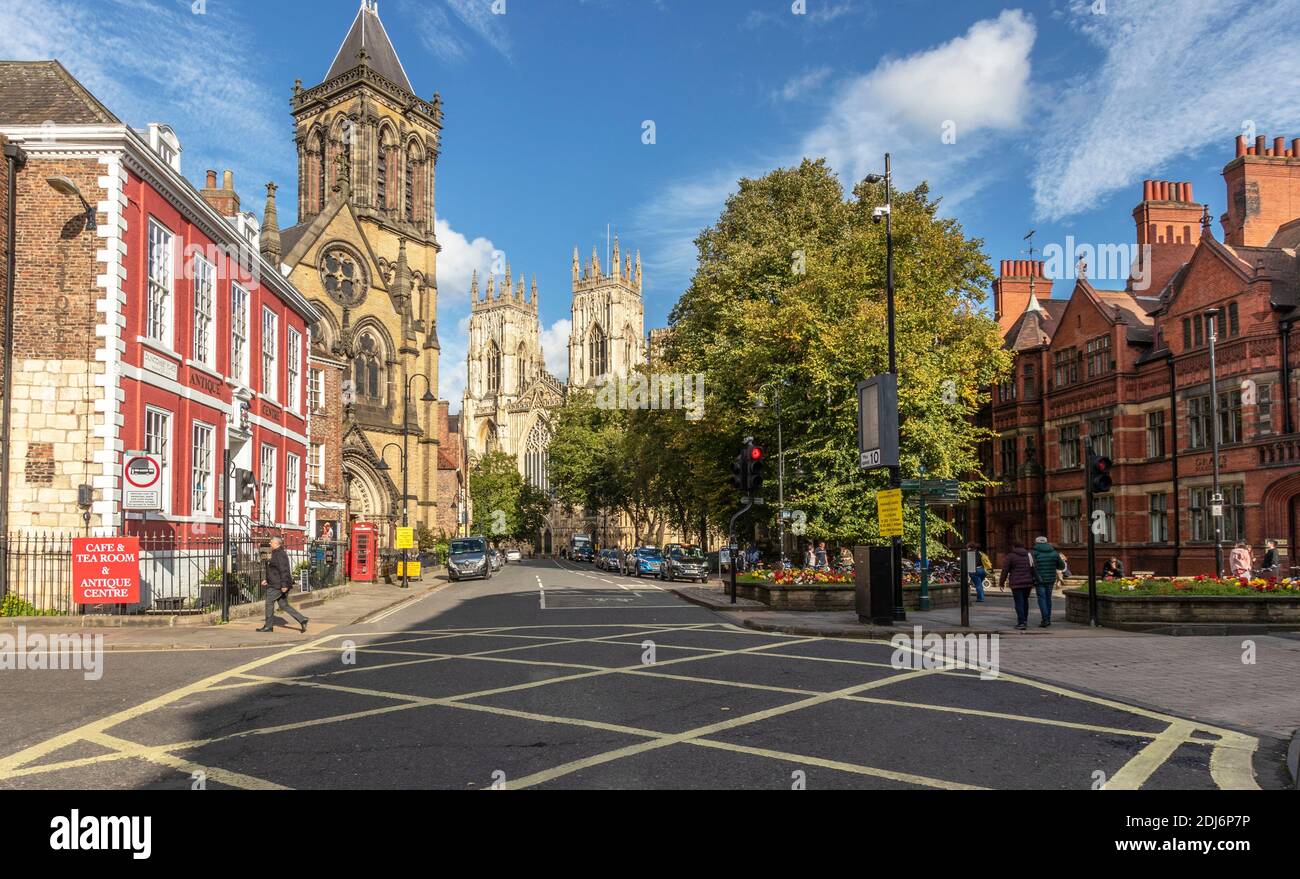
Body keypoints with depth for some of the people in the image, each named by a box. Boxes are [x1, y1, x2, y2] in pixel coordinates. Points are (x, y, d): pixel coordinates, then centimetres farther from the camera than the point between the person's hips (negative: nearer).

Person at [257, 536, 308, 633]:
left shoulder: (280, 554, -16)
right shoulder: (276, 554, 17)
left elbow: (284, 570, -22)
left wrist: (284, 585, -25)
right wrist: (267, 580, 25)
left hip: (278, 585, -10)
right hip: (276, 584, 10)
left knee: (269, 602, 0)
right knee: (284, 605, 8)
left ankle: (268, 626, 9)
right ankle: (302, 620, 2)